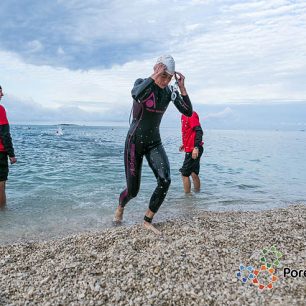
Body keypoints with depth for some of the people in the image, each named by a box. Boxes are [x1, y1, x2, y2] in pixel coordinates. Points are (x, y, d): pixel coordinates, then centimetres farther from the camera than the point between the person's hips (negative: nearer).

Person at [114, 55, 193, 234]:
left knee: (165, 180, -21)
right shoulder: (142, 83, -11)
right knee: (133, 190, 1)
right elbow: (137, 95, -36)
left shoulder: (170, 91, 0)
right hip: (135, 141, -3)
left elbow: (189, 112, -9)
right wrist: (153, 77, -30)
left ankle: (148, 221, 0)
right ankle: (120, 207, 39)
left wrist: (182, 88, -17)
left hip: (154, 143, 4)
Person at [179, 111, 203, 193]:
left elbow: (199, 131, -23)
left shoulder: (191, 115, -15)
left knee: (185, 174, -1)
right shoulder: (184, 115, 14)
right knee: (193, 173, 15)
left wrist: (196, 147, -28)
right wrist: (185, 144, 20)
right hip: (190, 149, 9)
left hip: (193, 150, -9)